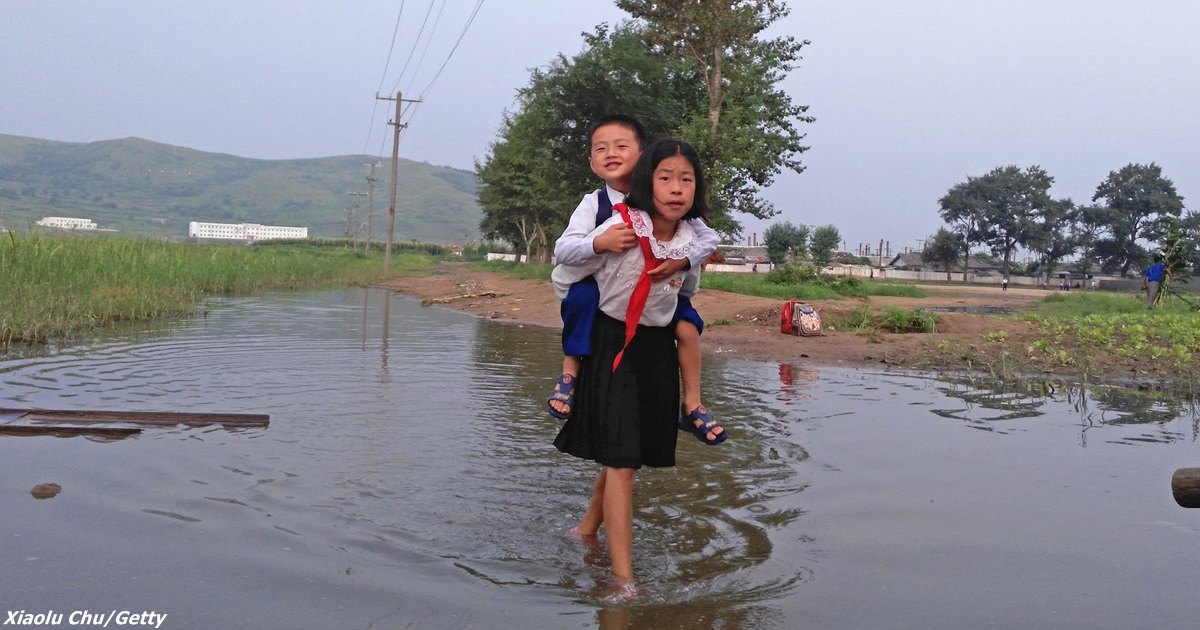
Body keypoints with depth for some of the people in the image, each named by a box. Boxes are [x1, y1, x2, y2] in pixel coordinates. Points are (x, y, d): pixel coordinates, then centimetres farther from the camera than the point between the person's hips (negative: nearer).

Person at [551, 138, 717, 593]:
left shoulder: (692, 242, -4)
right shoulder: (619, 230, -19)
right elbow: (561, 278, -6)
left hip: (658, 351, 5)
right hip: (612, 347, -5)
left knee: (627, 456, 13)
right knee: (621, 462, -9)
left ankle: (587, 530, 37)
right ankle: (623, 578, -4)